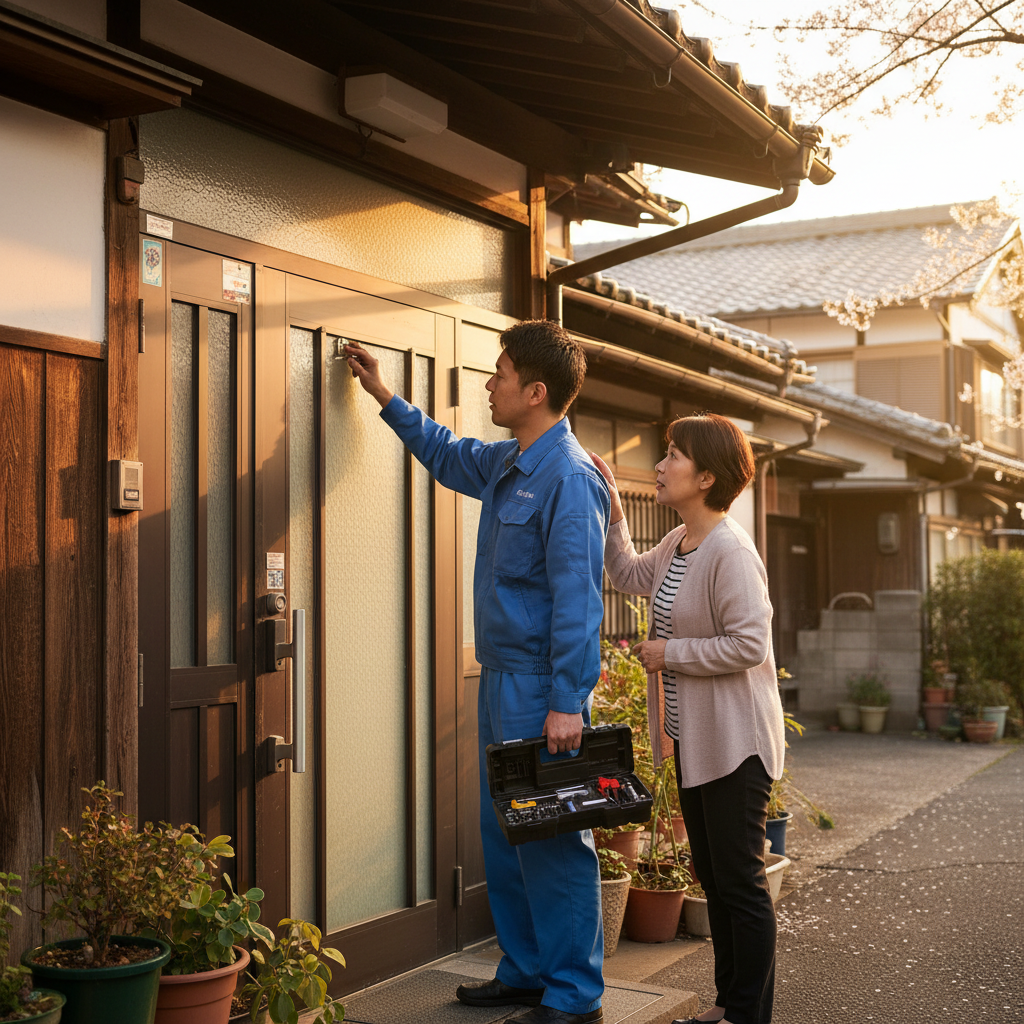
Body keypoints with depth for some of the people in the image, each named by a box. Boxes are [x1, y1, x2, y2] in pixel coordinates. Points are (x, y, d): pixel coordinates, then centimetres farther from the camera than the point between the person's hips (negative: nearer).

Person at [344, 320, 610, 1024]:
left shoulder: (568, 477, -16)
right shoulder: (506, 464, 13)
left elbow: (577, 598, -20)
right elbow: (446, 453, 36)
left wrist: (567, 703, -22)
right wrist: (385, 397, 35)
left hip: (541, 689, -10)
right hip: (502, 678, 10)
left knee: (552, 841, -3)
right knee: (503, 834, 15)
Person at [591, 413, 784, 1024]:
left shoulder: (730, 551, -19)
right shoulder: (677, 545, 9)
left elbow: (750, 644, -25)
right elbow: (628, 575, 28)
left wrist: (669, 653, -16)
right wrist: (612, 508, 18)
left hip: (734, 743, -10)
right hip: (692, 739, 10)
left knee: (741, 882, 0)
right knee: (713, 877, 17)